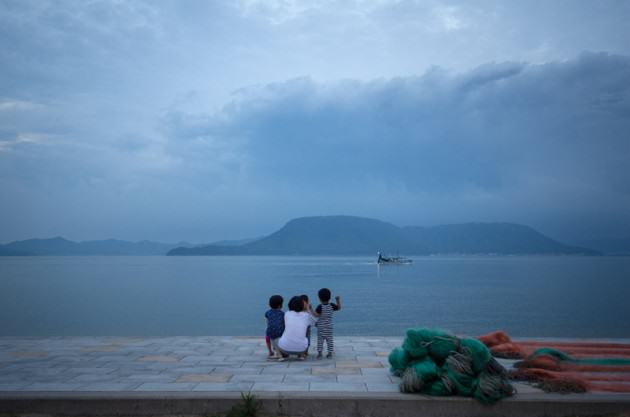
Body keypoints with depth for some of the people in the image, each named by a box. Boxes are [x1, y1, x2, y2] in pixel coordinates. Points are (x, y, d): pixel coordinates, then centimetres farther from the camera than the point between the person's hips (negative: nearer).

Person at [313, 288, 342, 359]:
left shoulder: (320, 307, -16)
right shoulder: (331, 305, -4)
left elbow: (316, 315, -22)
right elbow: (339, 308, 8)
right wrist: (338, 300, 11)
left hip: (321, 327, -3)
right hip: (329, 327, 3)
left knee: (320, 340, 4)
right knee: (329, 340, 10)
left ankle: (319, 353, 2)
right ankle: (330, 353, 12)